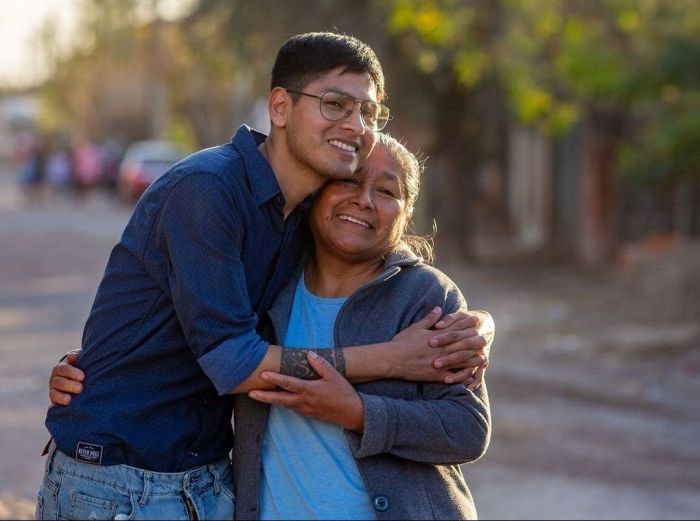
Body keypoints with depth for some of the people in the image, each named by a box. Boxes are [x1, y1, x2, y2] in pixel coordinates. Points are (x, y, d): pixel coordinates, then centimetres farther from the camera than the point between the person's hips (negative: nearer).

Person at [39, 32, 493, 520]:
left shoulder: (305, 214, 5)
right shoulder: (205, 188, -19)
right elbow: (233, 363, -22)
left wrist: (457, 345, -11)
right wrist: (393, 359, -19)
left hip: (210, 478, 7)